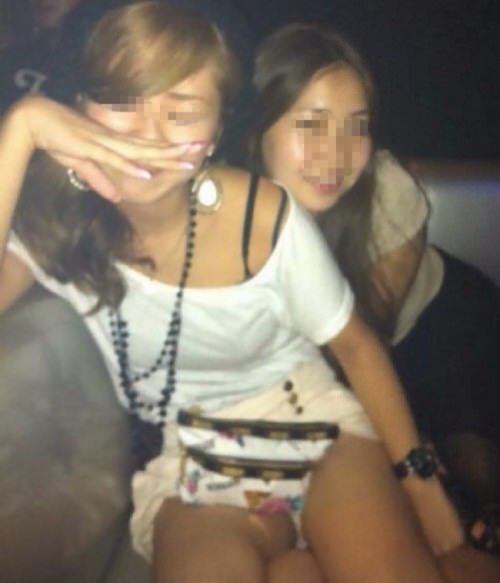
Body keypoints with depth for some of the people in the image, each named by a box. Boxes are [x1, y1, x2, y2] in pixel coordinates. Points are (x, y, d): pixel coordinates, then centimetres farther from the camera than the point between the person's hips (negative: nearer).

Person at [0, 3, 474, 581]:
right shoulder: (54, 216, -14)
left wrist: (421, 480, -5)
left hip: (315, 426, 0)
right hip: (188, 467, 1)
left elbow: (354, 345, -4)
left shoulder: (265, 217, -17)